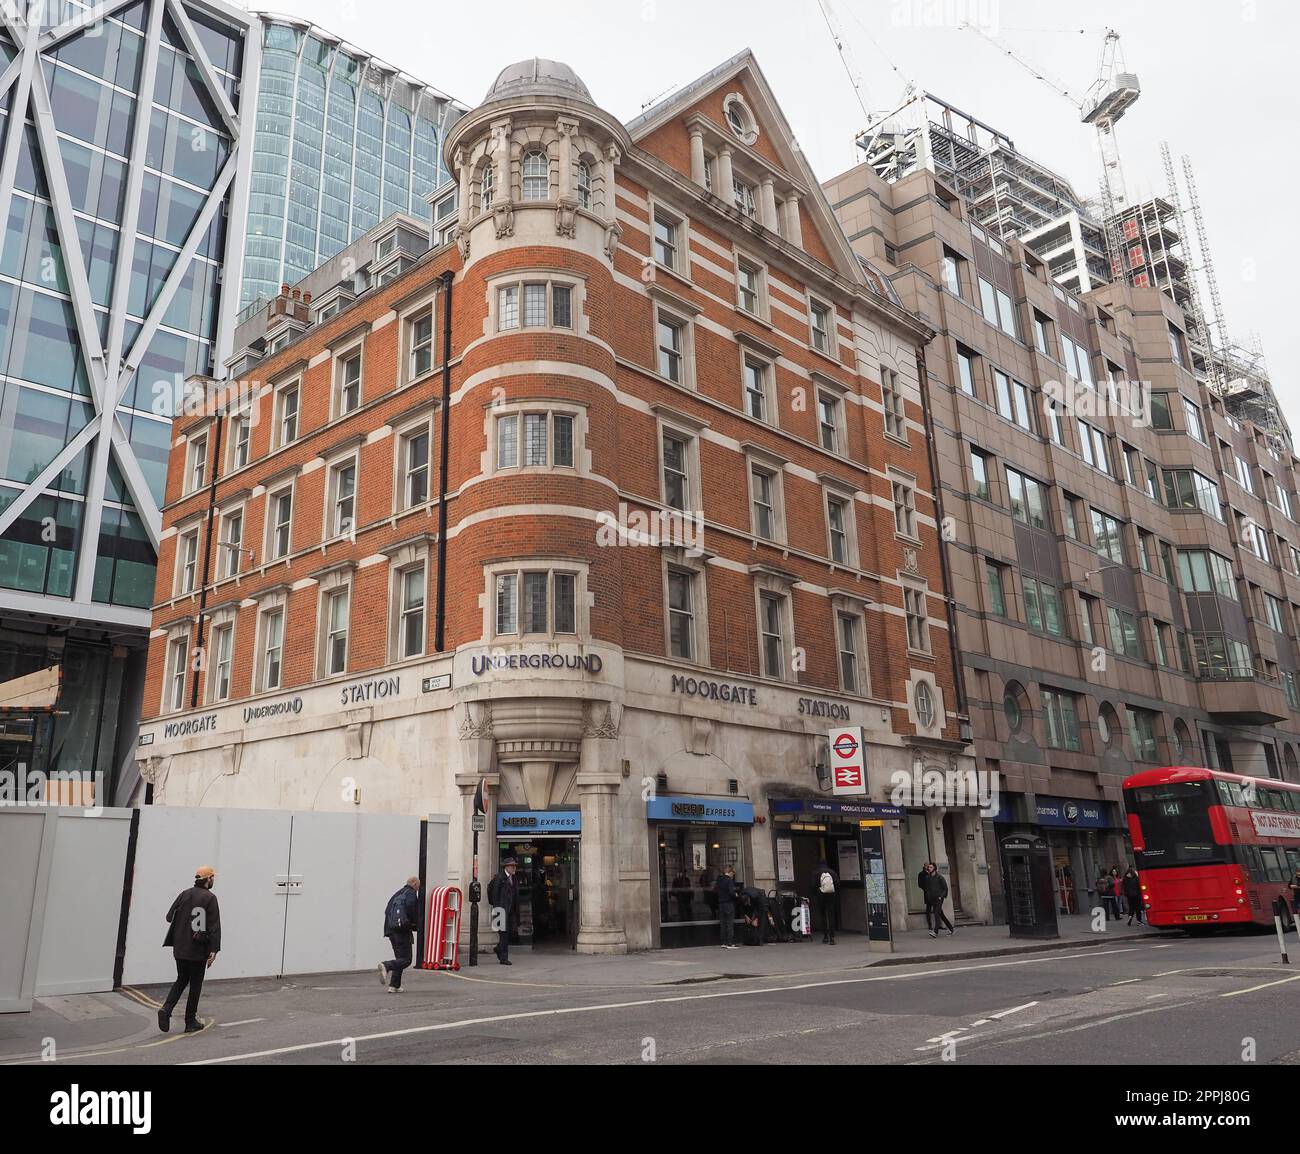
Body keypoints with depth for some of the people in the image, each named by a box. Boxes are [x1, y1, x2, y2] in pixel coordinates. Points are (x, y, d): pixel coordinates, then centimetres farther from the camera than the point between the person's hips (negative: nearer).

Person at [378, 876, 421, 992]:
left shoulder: (397, 894, 19)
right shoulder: (411, 894, -6)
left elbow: (387, 911, 18)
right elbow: (412, 912, -18)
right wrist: (414, 925, -3)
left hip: (390, 929, 9)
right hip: (402, 931, -8)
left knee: (400, 958, 15)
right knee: (406, 959, -5)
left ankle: (394, 986, 10)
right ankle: (386, 966, -27)